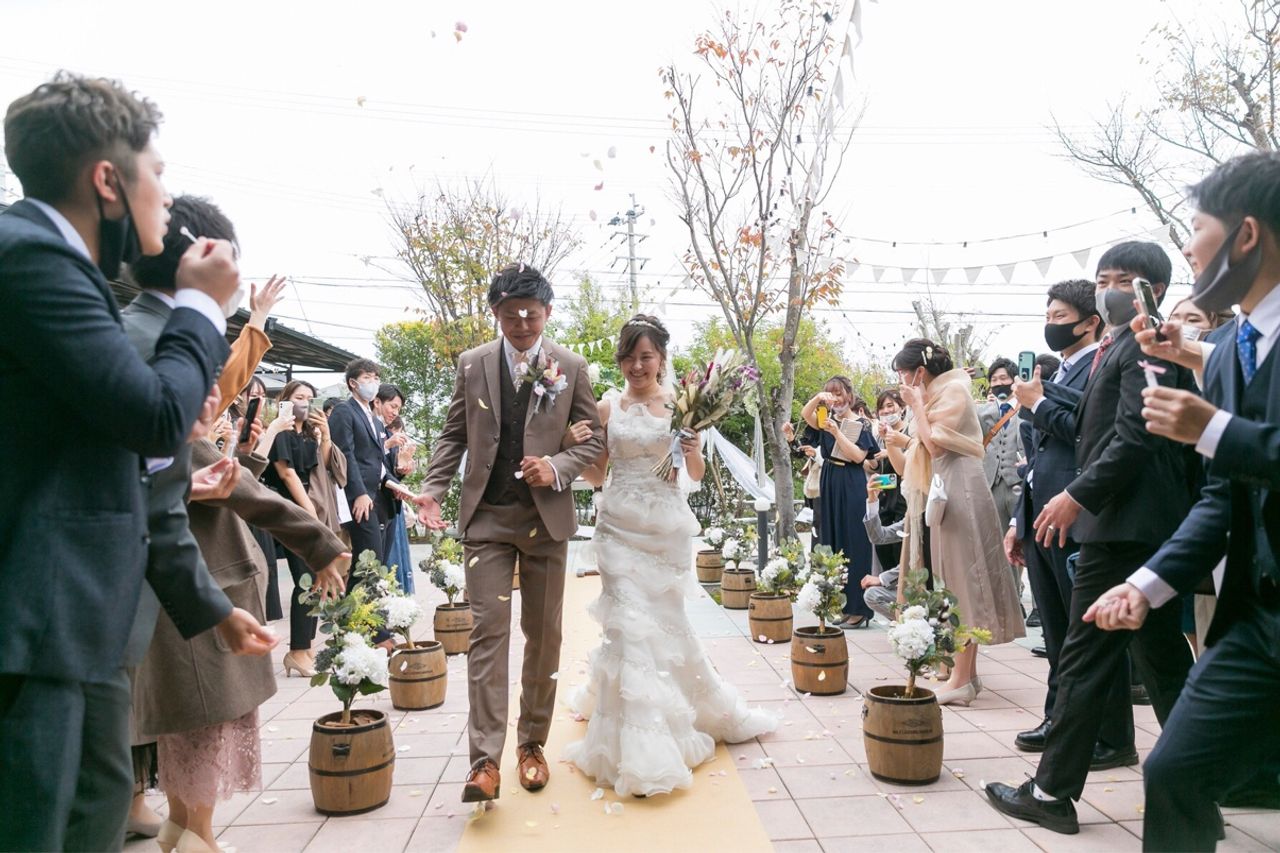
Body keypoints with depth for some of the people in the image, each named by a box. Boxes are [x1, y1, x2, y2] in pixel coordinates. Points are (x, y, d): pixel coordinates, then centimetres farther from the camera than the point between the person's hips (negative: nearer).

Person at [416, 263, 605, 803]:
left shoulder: (571, 367, 2)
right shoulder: (472, 364, 5)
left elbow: (594, 438, 3)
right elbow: (453, 435, 8)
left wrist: (558, 469, -14)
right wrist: (432, 489, -4)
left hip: (547, 516, 1)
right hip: (486, 516, 0)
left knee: (543, 633, 9)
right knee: (487, 632, -6)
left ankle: (532, 742, 25)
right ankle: (485, 759, -3)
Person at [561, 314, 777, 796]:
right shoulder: (608, 407, 2)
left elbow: (697, 476, 5)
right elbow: (596, 476, 5)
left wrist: (693, 451, -16)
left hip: (667, 526, 1)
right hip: (620, 526, -1)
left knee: (662, 621, 10)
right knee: (631, 624, -6)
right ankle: (640, 752, 5)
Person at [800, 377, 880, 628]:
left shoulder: (861, 424, -1)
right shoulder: (828, 419, 12)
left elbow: (858, 456, -12)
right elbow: (804, 414, -5)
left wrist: (837, 432, -18)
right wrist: (817, 398, -21)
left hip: (851, 486, -6)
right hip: (829, 484, 6)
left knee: (852, 545, -6)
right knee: (831, 543, 7)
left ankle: (858, 609, -3)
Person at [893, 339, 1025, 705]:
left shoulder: (953, 390, -8)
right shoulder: (936, 395, 19)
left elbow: (935, 444, -16)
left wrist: (917, 404, -9)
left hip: (959, 492, -10)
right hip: (941, 493, 10)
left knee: (962, 581, -8)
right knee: (951, 583, 10)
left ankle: (962, 679, -5)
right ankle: (966, 671, 17)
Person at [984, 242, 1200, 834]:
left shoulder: (1144, 345, -9)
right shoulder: (1113, 349, 20)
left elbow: (1136, 435, -19)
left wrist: (1078, 495, -19)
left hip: (1124, 525, -10)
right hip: (1134, 524, 10)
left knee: (1085, 656, -6)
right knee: (1162, 655, 15)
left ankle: (1053, 792, 2)